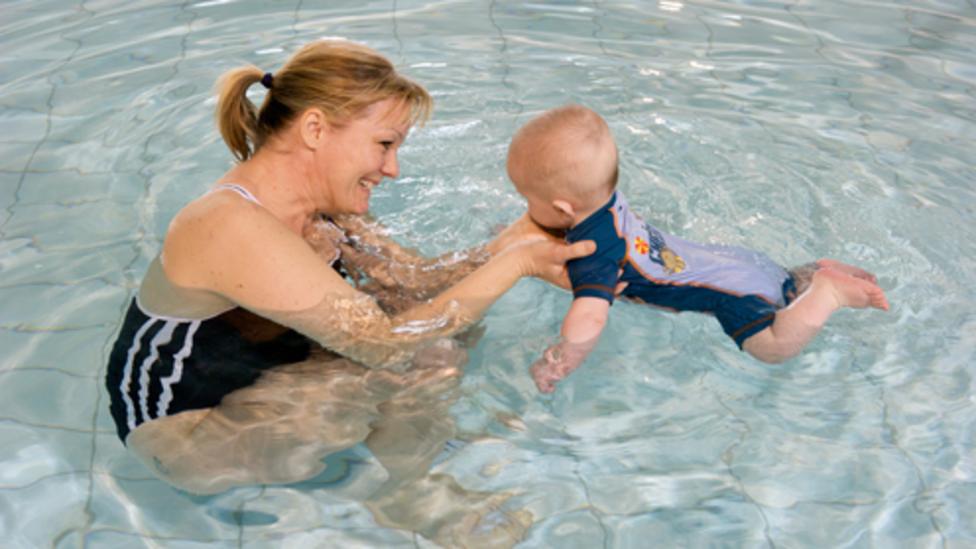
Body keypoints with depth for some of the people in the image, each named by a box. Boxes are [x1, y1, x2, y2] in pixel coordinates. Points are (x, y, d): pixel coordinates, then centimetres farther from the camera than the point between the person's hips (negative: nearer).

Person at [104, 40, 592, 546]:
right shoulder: (237, 229, -33)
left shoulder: (317, 204, -5)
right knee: (423, 361, -21)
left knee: (438, 319, -1)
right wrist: (517, 261, -30)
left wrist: (512, 239, -17)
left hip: (249, 378, 9)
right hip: (182, 440, -9)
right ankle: (407, 500, 7)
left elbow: (413, 278, -6)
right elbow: (386, 344, -33)